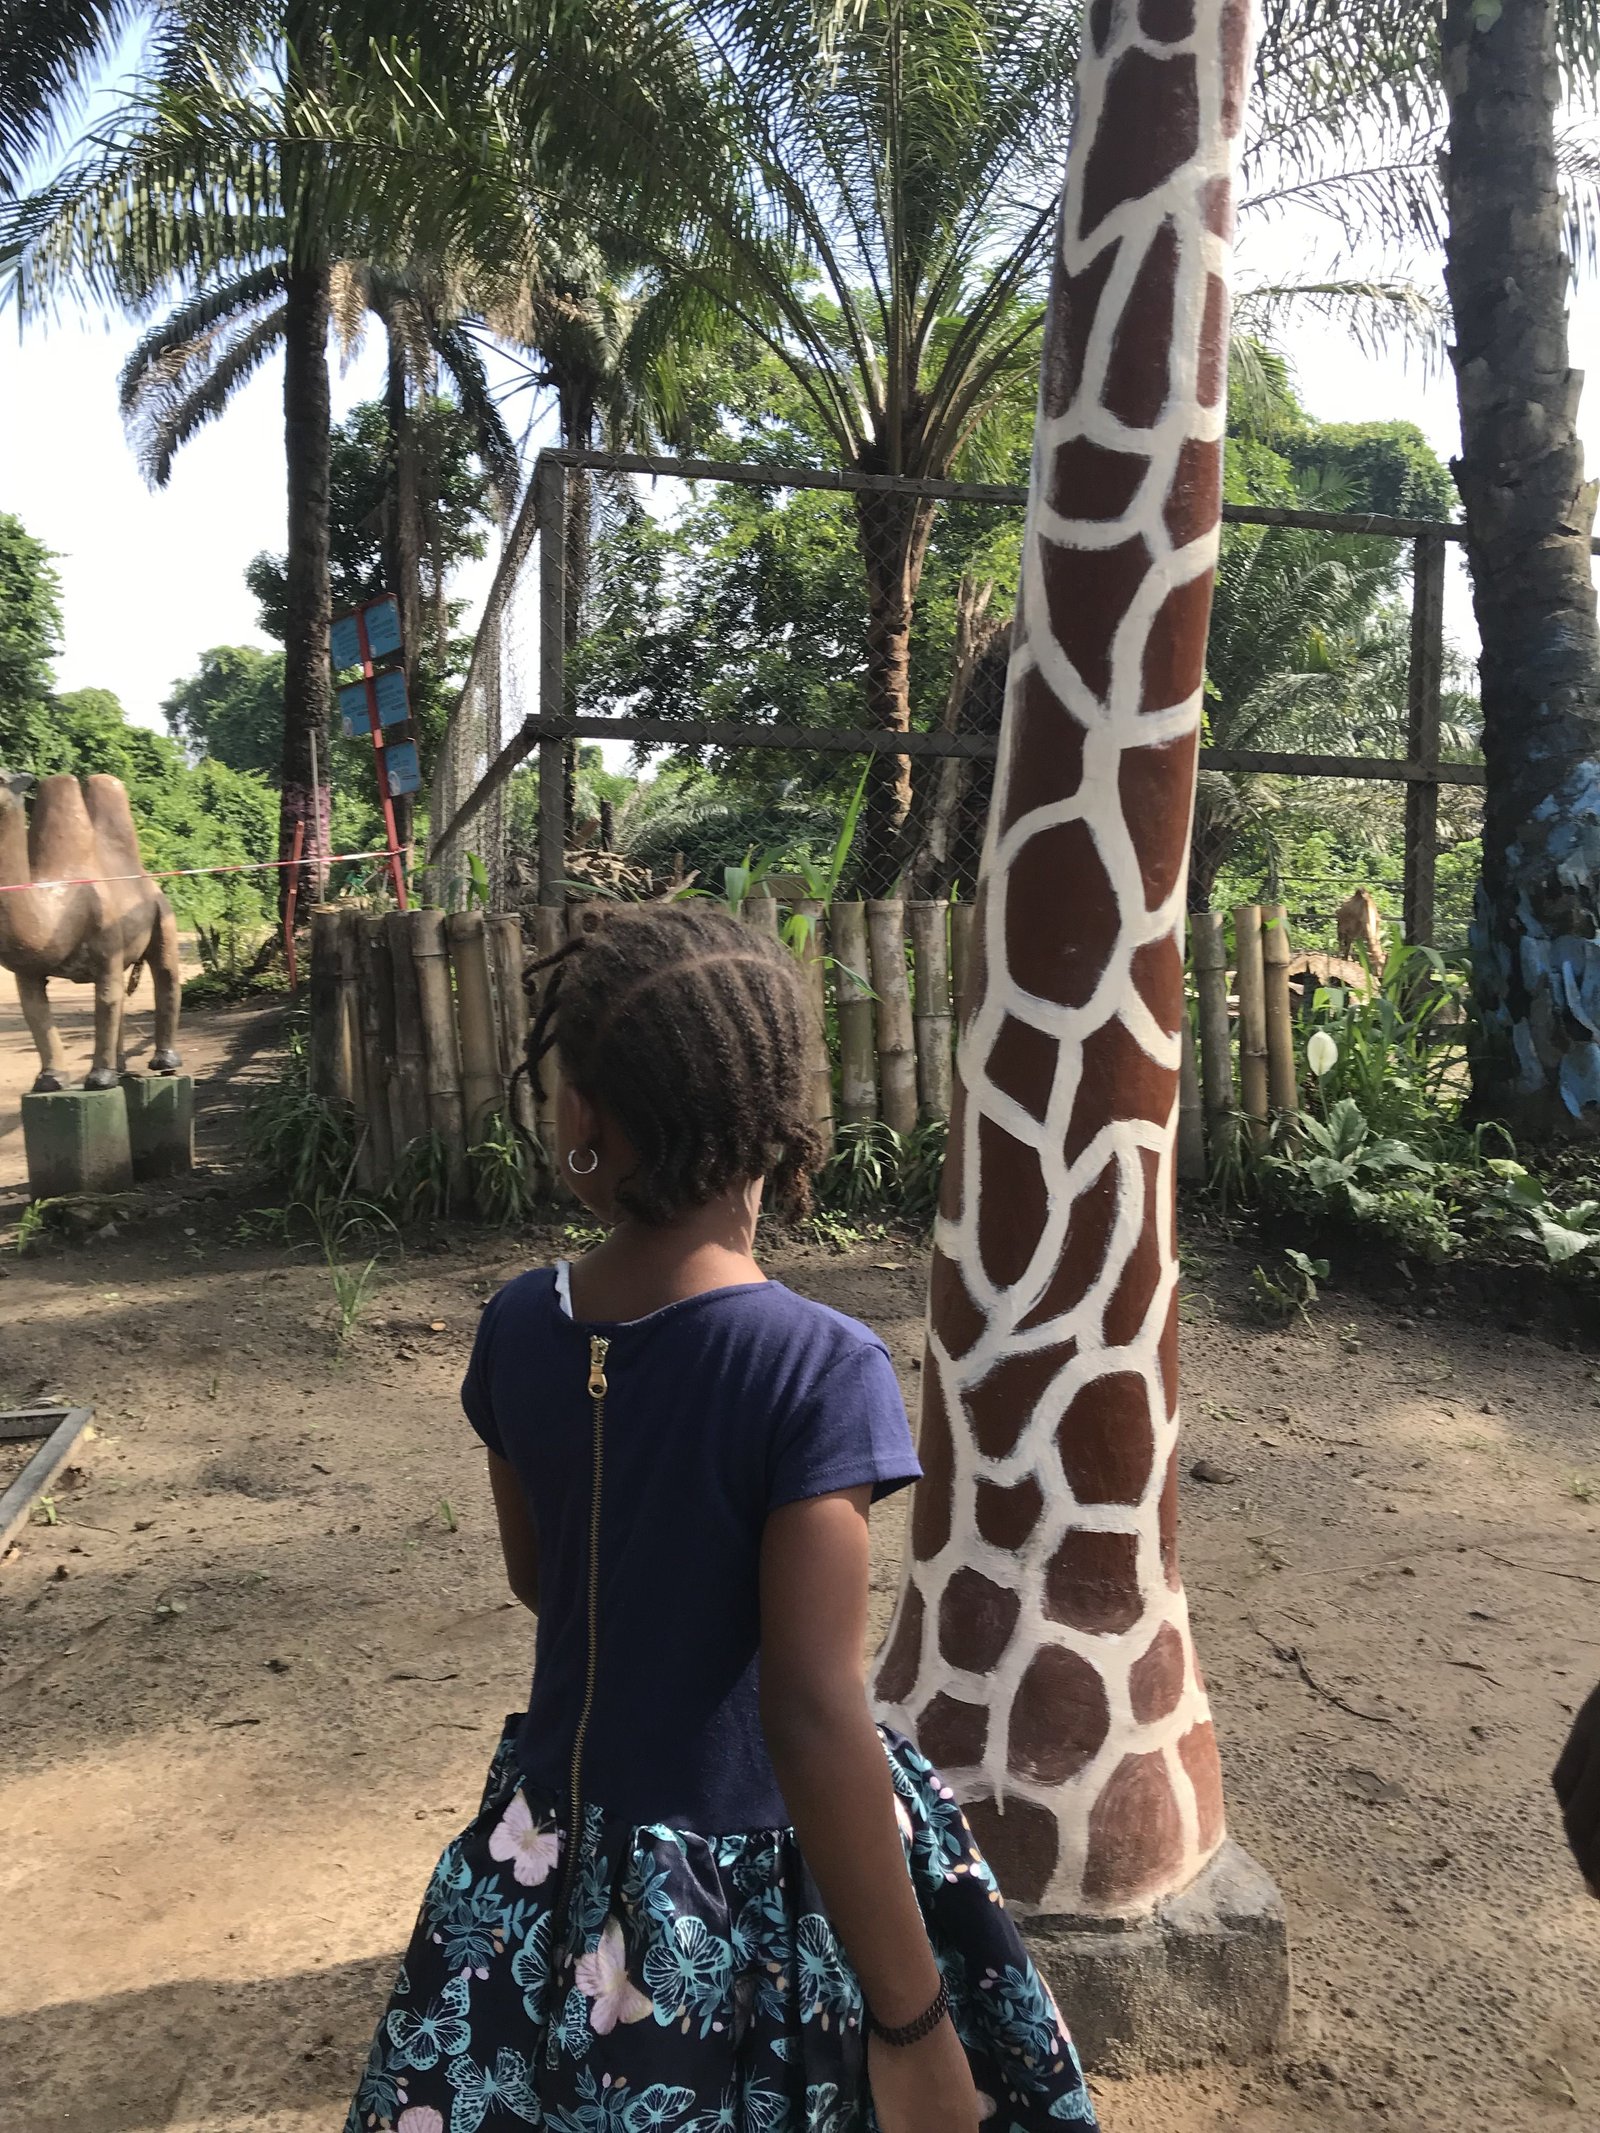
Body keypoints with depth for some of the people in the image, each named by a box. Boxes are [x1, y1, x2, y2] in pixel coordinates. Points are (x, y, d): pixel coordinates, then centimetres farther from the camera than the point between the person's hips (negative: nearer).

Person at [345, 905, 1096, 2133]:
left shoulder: (520, 1328, -10)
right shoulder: (819, 1368, -26)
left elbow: (536, 1579, 4)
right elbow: (816, 1718, -26)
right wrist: (915, 2027, -17)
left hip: (552, 1863, 5)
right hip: (748, 1887, -4)